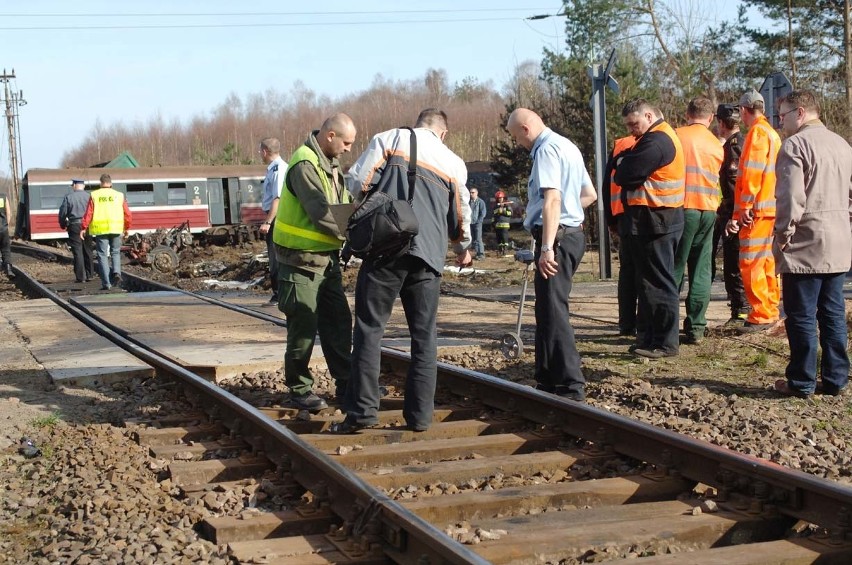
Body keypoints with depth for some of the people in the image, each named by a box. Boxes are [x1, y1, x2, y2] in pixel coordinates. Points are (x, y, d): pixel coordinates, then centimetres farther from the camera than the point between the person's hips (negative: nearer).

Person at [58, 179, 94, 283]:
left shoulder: (68, 197, -4)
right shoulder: (89, 197, -1)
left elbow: (62, 213, -2)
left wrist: (63, 225, 14)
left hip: (74, 226, -2)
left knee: (77, 252, 0)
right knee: (88, 251, 12)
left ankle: (81, 277, -2)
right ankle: (89, 275, 15)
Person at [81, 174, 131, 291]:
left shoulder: (94, 195, 2)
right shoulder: (119, 195, 5)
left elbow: (88, 213, -4)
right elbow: (127, 214, 6)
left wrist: (84, 228, 2)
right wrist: (126, 228, 18)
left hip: (100, 229, -1)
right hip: (116, 229, 1)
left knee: (102, 255, 4)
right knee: (115, 252, 18)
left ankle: (106, 283, 1)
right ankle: (116, 272, -7)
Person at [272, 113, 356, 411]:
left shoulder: (330, 163, 10)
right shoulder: (305, 164, -21)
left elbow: (342, 205, 13)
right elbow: (321, 214, -25)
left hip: (326, 256, 9)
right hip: (301, 258, -9)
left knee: (338, 320, 12)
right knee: (304, 326, -1)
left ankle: (346, 383, 21)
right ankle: (299, 388, 11)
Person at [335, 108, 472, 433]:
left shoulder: (391, 138, 10)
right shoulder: (454, 162, 20)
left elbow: (358, 182, 0)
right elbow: (461, 216, 28)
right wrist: (463, 249, 48)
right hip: (429, 254, 3)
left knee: (369, 327, 1)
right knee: (424, 334, 10)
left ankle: (362, 410, -4)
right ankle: (420, 415, 9)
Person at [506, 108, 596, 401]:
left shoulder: (547, 149, -12)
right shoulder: (566, 146, 19)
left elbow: (552, 198, -24)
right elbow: (589, 194, 25)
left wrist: (547, 247, -28)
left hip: (556, 236, -11)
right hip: (572, 232, 11)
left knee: (553, 311, -10)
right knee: (548, 309, 17)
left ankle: (571, 386, -10)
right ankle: (548, 380, 25)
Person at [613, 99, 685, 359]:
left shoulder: (655, 142, -16)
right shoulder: (664, 137, 19)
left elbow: (624, 176, -17)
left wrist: (621, 162, 2)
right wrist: (626, 162, 1)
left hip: (655, 222, -11)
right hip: (656, 222, 11)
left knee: (658, 283, -6)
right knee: (650, 281, 14)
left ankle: (665, 342, -2)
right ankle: (652, 337, 20)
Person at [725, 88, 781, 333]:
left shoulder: (757, 132, -11)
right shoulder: (772, 133, 19)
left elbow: (751, 172, -19)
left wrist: (745, 206, -17)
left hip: (757, 211, -10)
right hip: (772, 209, 10)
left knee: (751, 263, -9)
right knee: (767, 262, 14)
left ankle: (761, 316, -9)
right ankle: (771, 310, 20)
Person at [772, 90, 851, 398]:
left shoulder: (795, 145, -12)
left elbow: (791, 198, -18)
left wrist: (782, 236, -9)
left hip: (806, 245, -8)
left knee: (801, 315, 0)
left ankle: (802, 382, 5)